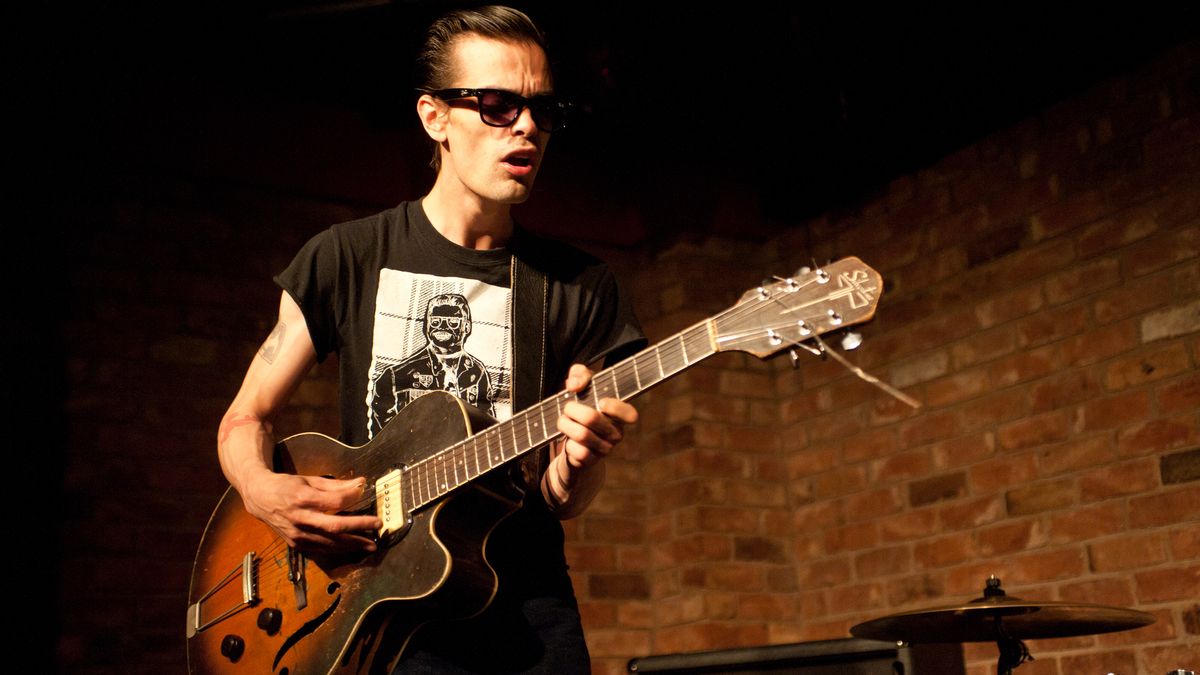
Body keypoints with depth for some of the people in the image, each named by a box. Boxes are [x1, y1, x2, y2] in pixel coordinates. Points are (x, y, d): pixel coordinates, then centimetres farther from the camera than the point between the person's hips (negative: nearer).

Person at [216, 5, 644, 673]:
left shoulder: (580, 286, 3)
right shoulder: (347, 259, 2)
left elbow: (558, 500, 3)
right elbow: (247, 416, 8)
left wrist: (579, 456, -19)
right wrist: (262, 489, -13)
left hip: (526, 613, 0)